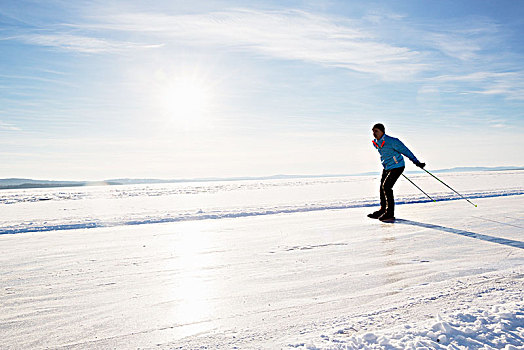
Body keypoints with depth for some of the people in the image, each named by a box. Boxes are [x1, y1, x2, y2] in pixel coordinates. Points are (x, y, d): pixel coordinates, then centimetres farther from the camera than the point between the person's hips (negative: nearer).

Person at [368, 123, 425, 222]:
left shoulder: (391, 141, -23)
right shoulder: (375, 142, 0)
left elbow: (405, 150, -18)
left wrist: (416, 162, -18)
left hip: (397, 167, -8)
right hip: (386, 167, 8)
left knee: (386, 186, -17)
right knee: (382, 187, 10)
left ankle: (390, 213, -10)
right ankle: (383, 209, 27)